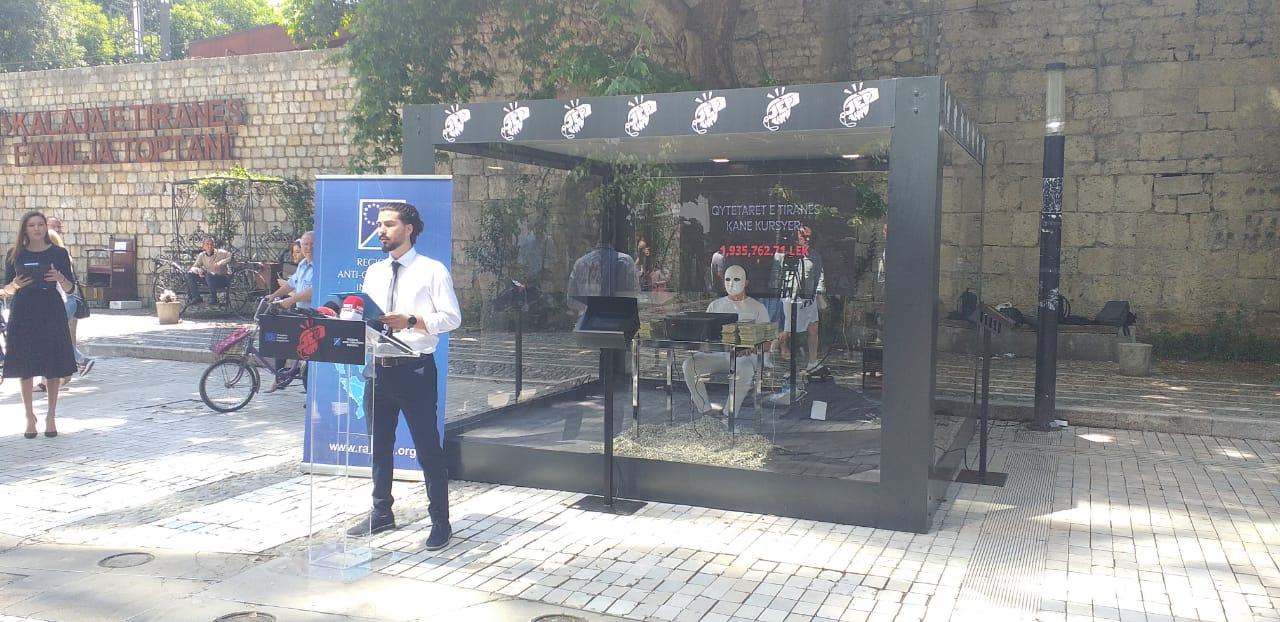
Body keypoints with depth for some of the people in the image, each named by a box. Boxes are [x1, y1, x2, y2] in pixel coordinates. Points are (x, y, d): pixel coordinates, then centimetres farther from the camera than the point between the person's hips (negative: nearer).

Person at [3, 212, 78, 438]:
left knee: (54, 366, 0)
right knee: (24, 367, 2)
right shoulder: (15, 255, 6)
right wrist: (16, 285, -13)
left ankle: (51, 416, 11)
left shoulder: (59, 253, 4)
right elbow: (6, 290, 9)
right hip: (23, 314, 1)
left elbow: (70, 289, 3)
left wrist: (60, 278, -17)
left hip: (51, 312, -1)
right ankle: (29, 416, 14)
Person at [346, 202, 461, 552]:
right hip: (378, 367, 6)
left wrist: (411, 321, -21)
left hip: (415, 369, -6)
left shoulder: (432, 271, -4)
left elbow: (452, 317, -10)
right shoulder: (373, 273, 14)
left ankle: (440, 523, 11)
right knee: (378, 445, 16)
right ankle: (381, 513, 33)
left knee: (428, 448, 0)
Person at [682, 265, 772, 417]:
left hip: (744, 355, -3)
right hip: (717, 354, 3)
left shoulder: (757, 307, 15)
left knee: (744, 370, -40)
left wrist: (752, 349, -15)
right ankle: (706, 410, -22)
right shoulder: (715, 305, 23)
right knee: (689, 364, -26)